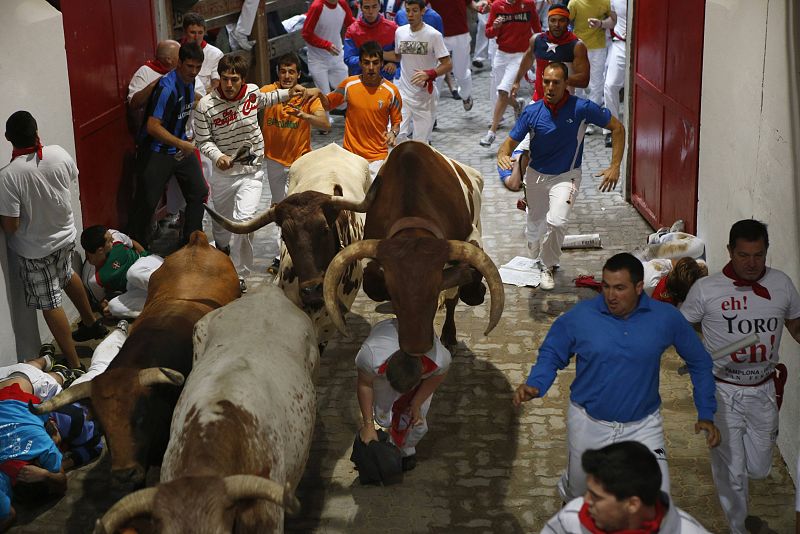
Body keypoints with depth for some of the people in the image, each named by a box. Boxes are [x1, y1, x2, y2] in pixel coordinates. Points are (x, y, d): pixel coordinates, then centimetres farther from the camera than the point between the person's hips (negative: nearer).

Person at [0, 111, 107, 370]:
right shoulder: (59, 154, -16)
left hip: (35, 249, -5)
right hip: (66, 234, 5)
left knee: (51, 304, 8)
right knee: (67, 275, 33)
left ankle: (74, 365, 13)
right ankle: (91, 323, 51)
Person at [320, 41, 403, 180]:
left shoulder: (391, 91, -7)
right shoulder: (349, 84, -4)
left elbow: (396, 121, 4)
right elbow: (328, 104, 11)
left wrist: (393, 133, -17)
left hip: (378, 156, -1)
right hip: (351, 154, 1)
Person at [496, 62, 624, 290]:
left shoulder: (582, 108, -19)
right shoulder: (532, 112, -13)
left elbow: (617, 127, -8)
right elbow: (510, 142, -8)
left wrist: (615, 166, -12)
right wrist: (502, 155, -33)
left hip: (566, 176, -3)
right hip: (536, 175, 3)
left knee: (556, 222, -25)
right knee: (535, 226, 18)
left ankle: (548, 267, 1)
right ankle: (535, 262, 52)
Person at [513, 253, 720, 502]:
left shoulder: (665, 318, -12)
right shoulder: (580, 316, -15)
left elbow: (699, 361, 1)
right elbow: (551, 354, -3)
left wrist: (706, 414, -1)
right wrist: (534, 386, -22)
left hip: (643, 426, 0)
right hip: (589, 424, 0)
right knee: (580, 492, 22)